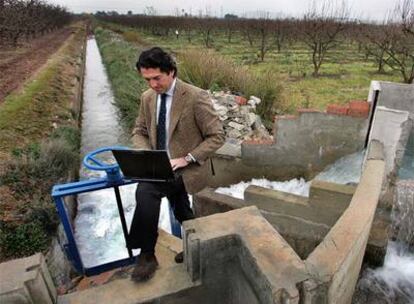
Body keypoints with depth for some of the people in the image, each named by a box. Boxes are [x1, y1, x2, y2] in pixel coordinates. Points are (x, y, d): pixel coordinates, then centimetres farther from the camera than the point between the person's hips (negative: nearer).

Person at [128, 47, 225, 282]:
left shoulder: (196, 97, -17)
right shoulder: (147, 97, 2)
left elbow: (217, 136, -15)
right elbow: (140, 131, 13)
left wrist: (186, 159, -22)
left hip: (187, 168, -6)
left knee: (146, 191, -28)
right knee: (181, 214, 19)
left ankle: (147, 255, -8)